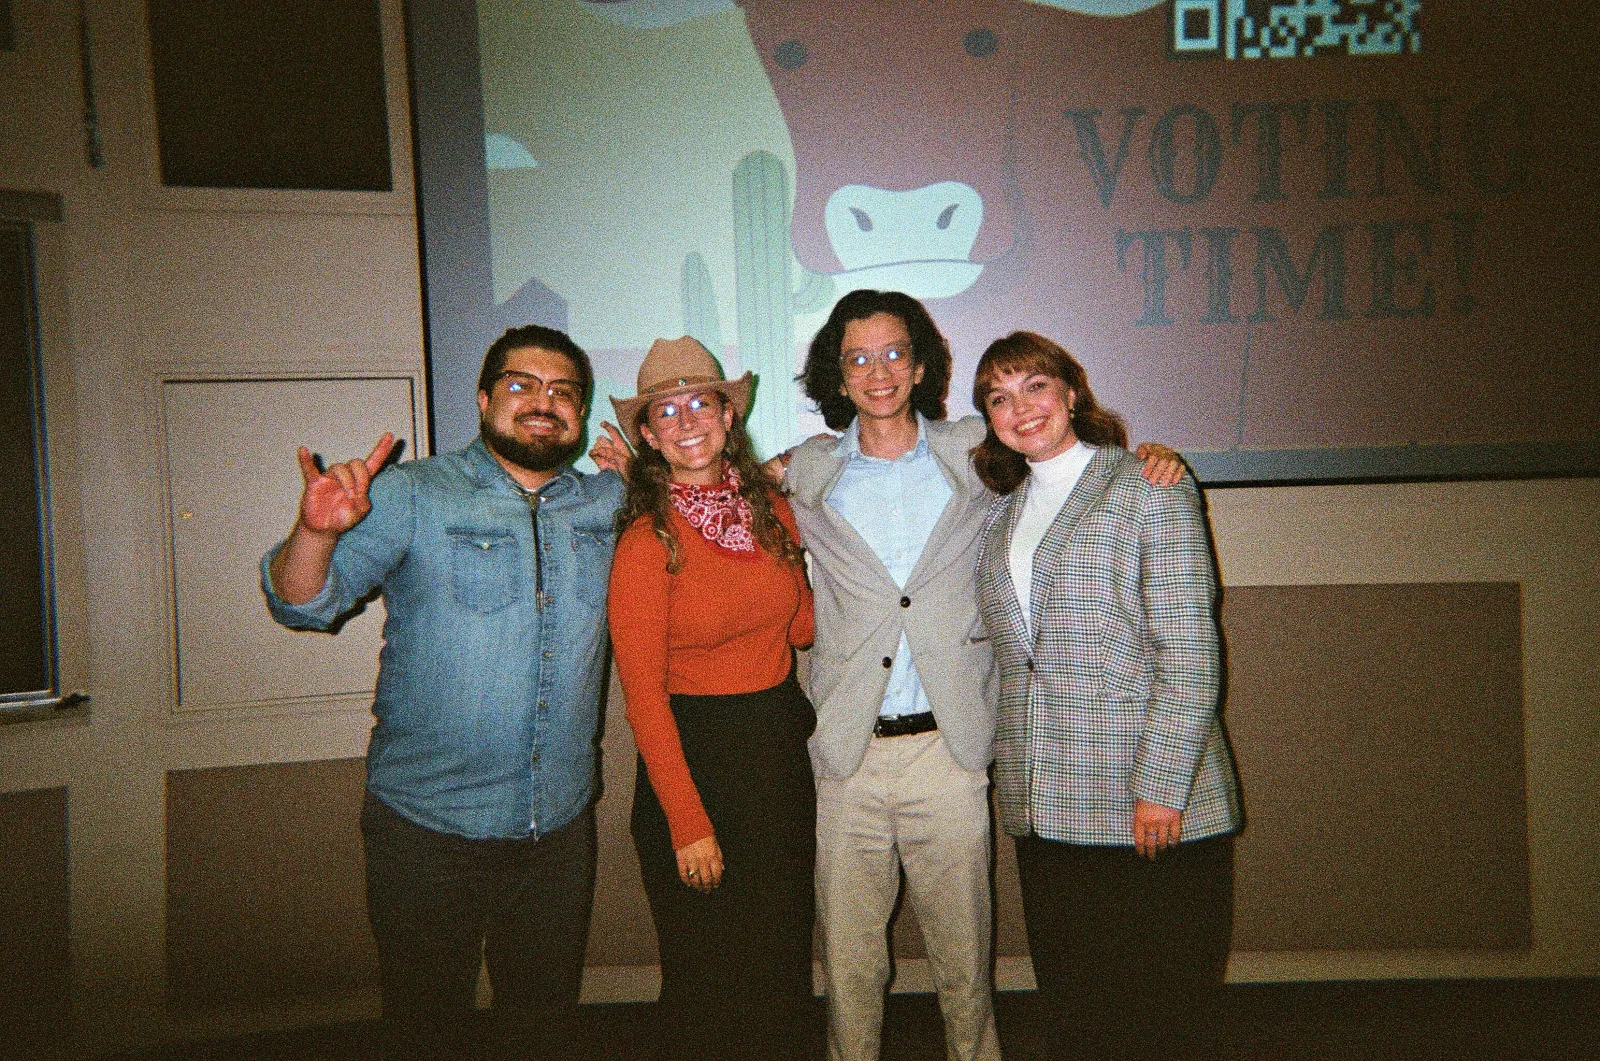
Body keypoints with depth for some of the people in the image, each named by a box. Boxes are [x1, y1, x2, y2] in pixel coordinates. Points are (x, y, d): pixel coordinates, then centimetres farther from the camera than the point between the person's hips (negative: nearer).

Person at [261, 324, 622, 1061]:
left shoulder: (611, 506, 4)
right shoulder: (412, 496, -7)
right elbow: (302, 603, -13)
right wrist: (317, 531, -35)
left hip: (560, 828, 4)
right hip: (426, 828, -3)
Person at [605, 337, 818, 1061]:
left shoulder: (771, 511, 3)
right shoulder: (646, 541, -15)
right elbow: (644, 696, -14)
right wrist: (689, 824, -14)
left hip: (781, 748, 5)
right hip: (691, 756, -5)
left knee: (783, 962, 19)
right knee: (707, 977, 10)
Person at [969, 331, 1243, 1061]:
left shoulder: (1149, 488, -2)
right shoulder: (1001, 518, 16)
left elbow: (1190, 655, -9)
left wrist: (1162, 787, -15)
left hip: (1148, 810, -5)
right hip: (1042, 812, 5)